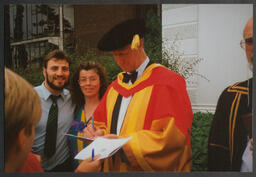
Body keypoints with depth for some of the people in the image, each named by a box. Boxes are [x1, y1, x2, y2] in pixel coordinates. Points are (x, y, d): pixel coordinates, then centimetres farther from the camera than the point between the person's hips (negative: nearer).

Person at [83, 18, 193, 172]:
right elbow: (102, 123, 12)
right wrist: (100, 134, -10)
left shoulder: (167, 82, -14)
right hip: (113, 167, 6)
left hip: (148, 168, -6)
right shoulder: (115, 86, 7)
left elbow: (171, 137, -21)